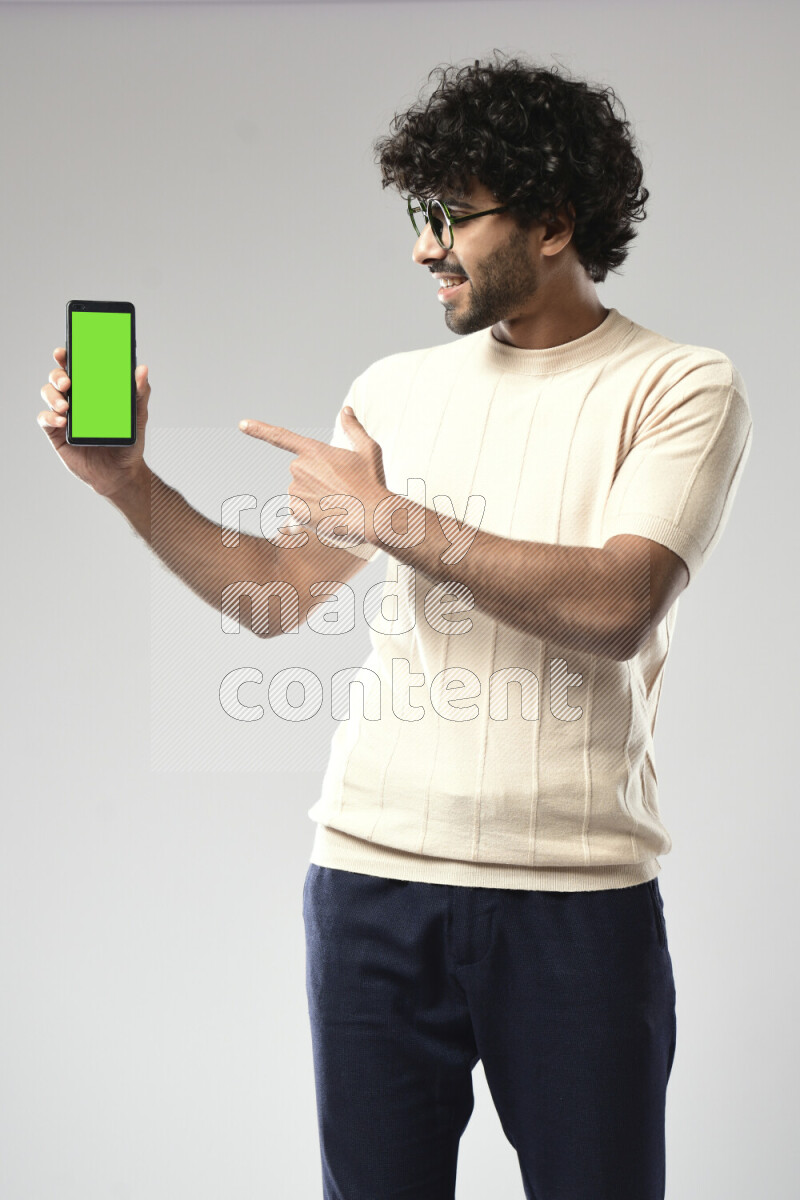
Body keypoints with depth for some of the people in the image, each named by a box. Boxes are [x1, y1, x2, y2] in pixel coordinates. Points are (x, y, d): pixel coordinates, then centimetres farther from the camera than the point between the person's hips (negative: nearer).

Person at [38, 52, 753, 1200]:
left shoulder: (682, 388, -2)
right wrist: (127, 480, 1)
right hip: (372, 870, 4)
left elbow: (617, 609, -17)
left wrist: (391, 518, -15)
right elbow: (275, 593, 12)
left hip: (576, 893, -3)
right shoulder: (397, 388, 11)